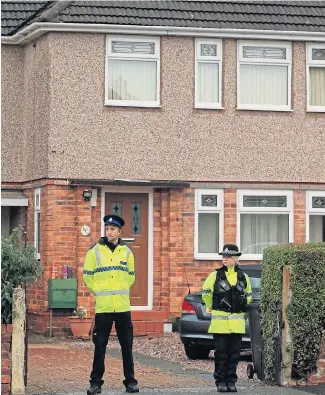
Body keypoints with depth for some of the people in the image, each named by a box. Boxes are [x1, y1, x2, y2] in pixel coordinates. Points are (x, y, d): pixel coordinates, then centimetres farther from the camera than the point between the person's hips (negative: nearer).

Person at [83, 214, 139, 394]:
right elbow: (87, 276, 6)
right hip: (103, 307, -2)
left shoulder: (126, 252, 7)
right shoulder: (95, 251, 0)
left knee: (127, 346, 4)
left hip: (123, 307, 2)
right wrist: (99, 291, 5)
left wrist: (121, 290, 11)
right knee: (99, 347, 0)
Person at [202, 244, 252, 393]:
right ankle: (221, 381, 6)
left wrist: (243, 303, 8)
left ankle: (231, 381, 12)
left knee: (234, 353, 5)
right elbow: (206, 293, 8)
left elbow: (248, 295, 21)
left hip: (237, 321, 3)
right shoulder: (215, 275, -2)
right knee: (221, 353, -1)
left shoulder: (243, 277, 6)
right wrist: (211, 308, 11)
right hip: (220, 321, -2)